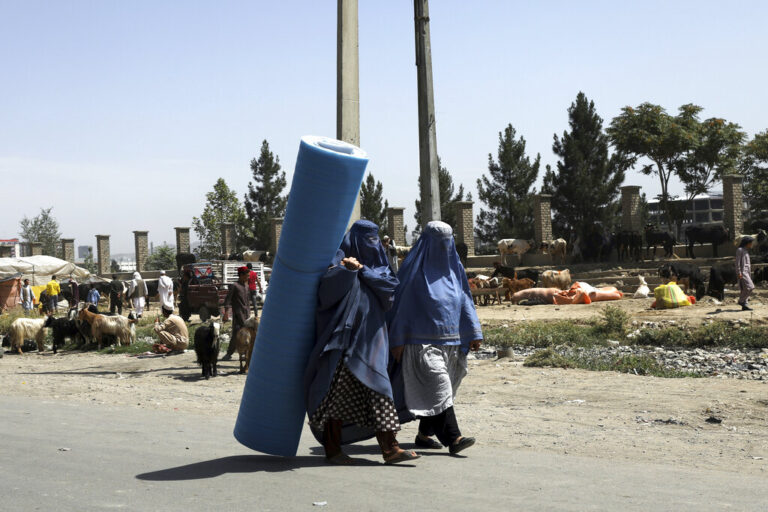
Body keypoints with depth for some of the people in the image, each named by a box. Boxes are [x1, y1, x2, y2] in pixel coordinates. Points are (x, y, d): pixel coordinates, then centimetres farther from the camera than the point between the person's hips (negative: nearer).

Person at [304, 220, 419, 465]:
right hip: (343, 337, -5)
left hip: (370, 340, 5)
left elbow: (390, 285, -2)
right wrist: (346, 270, -27)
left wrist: (362, 269, -8)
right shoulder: (341, 259, 2)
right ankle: (332, 447, 6)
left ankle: (389, 447, -5)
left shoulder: (378, 265, 18)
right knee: (339, 390, -3)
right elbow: (328, 289, -14)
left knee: (377, 390, -1)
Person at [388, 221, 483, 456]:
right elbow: (402, 304, -5)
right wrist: (397, 341, -7)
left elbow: (465, 301, 13)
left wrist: (474, 332, 6)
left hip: (450, 341, 6)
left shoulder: (454, 268, 11)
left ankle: (424, 434, 23)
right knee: (439, 387, -14)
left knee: (430, 391, 11)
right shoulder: (415, 270, -6)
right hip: (423, 341, -6)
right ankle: (453, 438, -19)